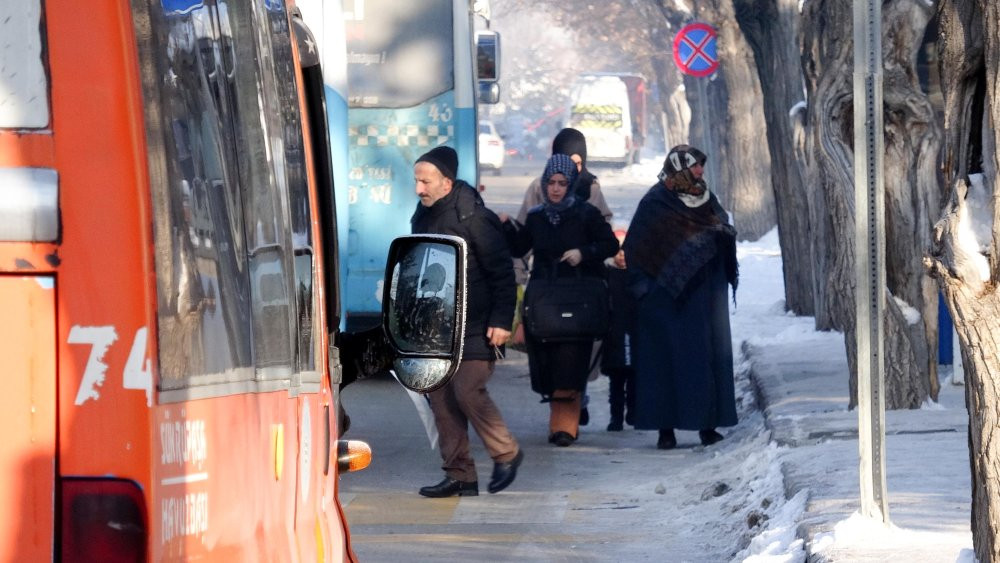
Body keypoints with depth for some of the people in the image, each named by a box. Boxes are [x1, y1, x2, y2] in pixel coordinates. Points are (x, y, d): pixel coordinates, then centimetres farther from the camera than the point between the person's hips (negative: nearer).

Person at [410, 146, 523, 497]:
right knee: (440, 397, 3)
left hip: (475, 327, -7)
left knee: (468, 391, -15)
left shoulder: (475, 218, -12)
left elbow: (502, 273, -12)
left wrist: (501, 321, -17)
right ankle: (458, 475, 8)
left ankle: (505, 453, 6)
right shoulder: (423, 218, 10)